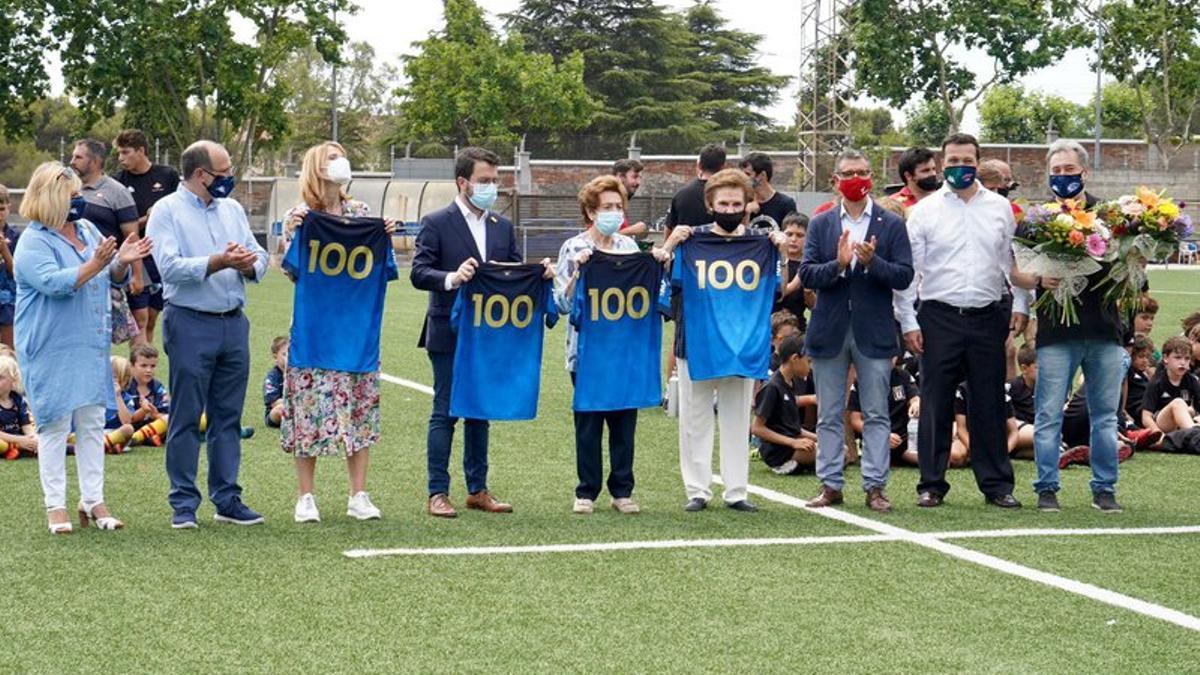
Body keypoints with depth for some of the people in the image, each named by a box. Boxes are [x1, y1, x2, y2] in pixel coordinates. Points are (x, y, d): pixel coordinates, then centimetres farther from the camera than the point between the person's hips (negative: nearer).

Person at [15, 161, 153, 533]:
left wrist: (122, 262, -9)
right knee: (55, 425, -1)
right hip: (51, 350, -6)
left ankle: (93, 500, 14)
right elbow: (54, 283, -24)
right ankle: (55, 506, 5)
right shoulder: (33, 243, -10)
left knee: (92, 423, 7)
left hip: (91, 346, 6)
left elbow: (114, 279, 13)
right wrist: (95, 264, -29)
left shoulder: (87, 230, 9)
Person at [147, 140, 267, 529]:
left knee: (228, 417, 9)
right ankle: (183, 504, 5)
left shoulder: (232, 209, 14)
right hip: (190, 323, -5)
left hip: (233, 322, 6)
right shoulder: (167, 211, -4)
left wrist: (248, 263, -15)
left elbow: (259, 256, 8)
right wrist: (218, 262, -24)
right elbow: (170, 266, -16)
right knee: (186, 418, 0)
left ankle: (227, 499, 15)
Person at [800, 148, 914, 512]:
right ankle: (831, 485, 12)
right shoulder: (821, 223, 7)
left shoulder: (892, 224, 3)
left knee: (876, 414, 1)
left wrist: (872, 262, -20)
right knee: (829, 415, 6)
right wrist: (838, 264, -19)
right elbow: (806, 275, -2)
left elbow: (904, 276, -4)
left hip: (873, 333, -2)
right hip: (830, 330, 2)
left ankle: (875, 486, 5)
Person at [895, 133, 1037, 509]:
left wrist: (1021, 305, 3)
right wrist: (908, 322, -4)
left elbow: (1014, 262, 13)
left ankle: (996, 484, 12)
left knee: (989, 404, 5)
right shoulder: (924, 211, 3)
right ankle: (931, 485, 9)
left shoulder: (1000, 208, 9)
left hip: (988, 318, 2)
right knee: (935, 404, 1)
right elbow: (908, 270, 1)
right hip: (939, 318, -2)